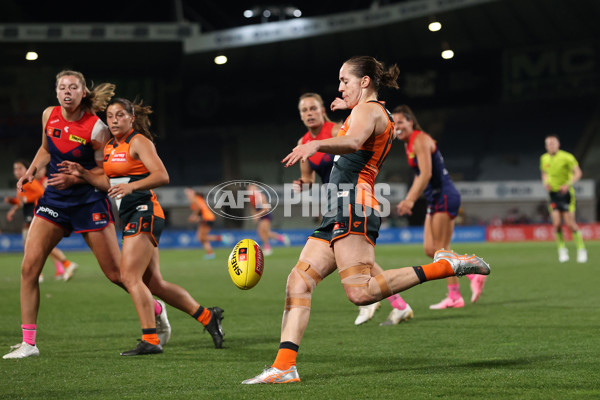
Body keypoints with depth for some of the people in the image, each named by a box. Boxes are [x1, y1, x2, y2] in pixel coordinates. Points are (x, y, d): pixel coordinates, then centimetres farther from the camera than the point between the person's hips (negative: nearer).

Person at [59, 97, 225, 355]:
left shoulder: (139, 142, -8)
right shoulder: (110, 147, 17)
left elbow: (162, 176, -19)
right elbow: (109, 183, 20)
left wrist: (131, 186, -31)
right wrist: (82, 173, 7)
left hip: (143, 213, -9)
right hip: (130, 216, 9)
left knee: (130, 277, -16)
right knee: (153, 282, 10)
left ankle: (150, 341, -15)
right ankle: (207, 316, 21)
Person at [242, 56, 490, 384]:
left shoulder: (367, 109, -3)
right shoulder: (381, 115, 27)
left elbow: (353, 141, -28)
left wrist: (316, 144, -43)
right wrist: (348, 110, 51)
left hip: (354, 203, -11)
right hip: (339, 212, 11)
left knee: (361, 292, -26)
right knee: (298, 281, -2)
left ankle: (445, 265, -16)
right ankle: (284, 366, -12)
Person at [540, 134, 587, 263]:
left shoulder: (567, 157, -11)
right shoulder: (544, 159, 6)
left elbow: (578, 173, -11)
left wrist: (568, 184, -25)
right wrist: (546, 182, 1)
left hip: (566, 193, -4)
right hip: (553, 193, 4)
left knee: (570, 223, -8)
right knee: (557, 223, -9)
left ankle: (581, 249, 8)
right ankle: (562, 249, 9)